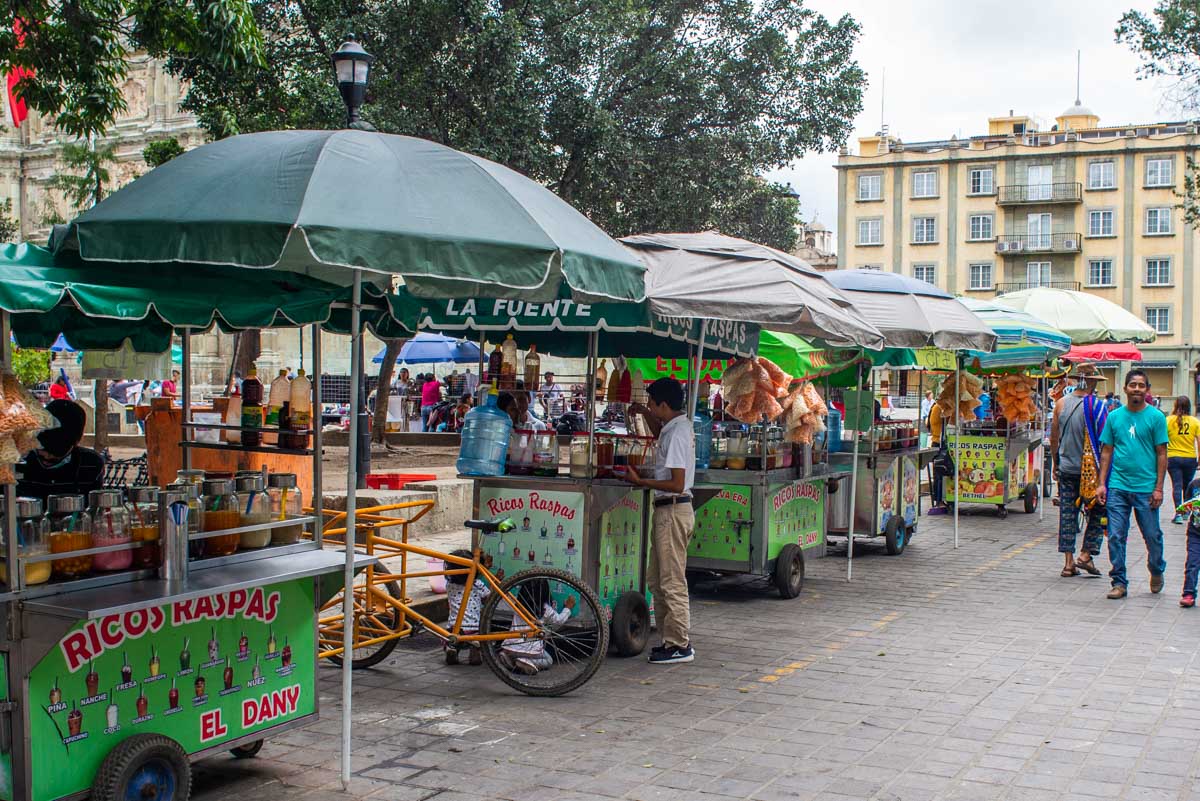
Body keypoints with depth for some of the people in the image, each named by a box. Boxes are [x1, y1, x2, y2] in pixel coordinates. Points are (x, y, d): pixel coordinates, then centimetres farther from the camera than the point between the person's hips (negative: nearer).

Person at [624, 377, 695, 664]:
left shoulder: (677, 433, -18)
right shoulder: (677, 426, 11)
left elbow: (677, 484, -22)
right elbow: (660, 434, 37)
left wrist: (641, 481, -16)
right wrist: (645, 414, 23)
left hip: (673, 510, -10)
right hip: (668, 510, 10)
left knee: (672, 582, -5)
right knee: (656, 579, 15)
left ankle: (680, 646, 1)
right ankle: (671, 638, 21)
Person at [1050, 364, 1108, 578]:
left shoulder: (1061, 403, 0)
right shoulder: (1097, 406, -11)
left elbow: (1053, 438, 6)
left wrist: (1055, 464, 17)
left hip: (1066, 469, 3)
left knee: (1067, 514, 7)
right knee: (1097, 511, 13)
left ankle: (1068, 562, 7)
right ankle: (1085, 554, 5)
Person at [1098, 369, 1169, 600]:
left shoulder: (1156, 417, -1)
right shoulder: (1114, 416, 6)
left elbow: (1162, 454, -1)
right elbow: (1107, 452, 10)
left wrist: (1158, 488, -7)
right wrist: (1102, 483, 2)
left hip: (1146, 488, -2)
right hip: (1117, 487, 2)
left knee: (1152, 536, 8)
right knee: (1116, 537, 0)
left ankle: (1157, 571, 34)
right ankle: (1119, 582, 10)